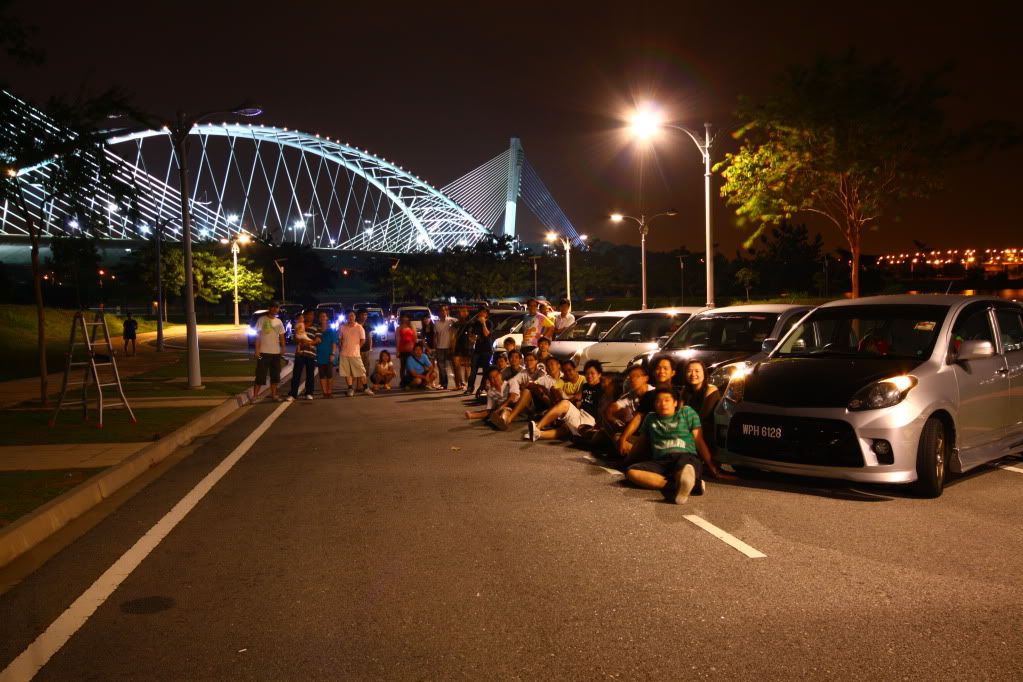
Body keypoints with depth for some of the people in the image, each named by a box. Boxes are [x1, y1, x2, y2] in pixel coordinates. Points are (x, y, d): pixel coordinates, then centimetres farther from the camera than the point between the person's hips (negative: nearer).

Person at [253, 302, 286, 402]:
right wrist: (257, 350, -12)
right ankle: (254, 396, -1)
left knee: (275, 375, 9)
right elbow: (257, 335, -6)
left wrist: (283, 347, -1)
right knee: (260, 375, -5)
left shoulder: (279, 322, 12)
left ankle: (273, 394, 18)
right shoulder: (262, 319, -4)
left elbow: (281, 336, 14)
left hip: (276, 352, 5)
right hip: (264, 352, -5)